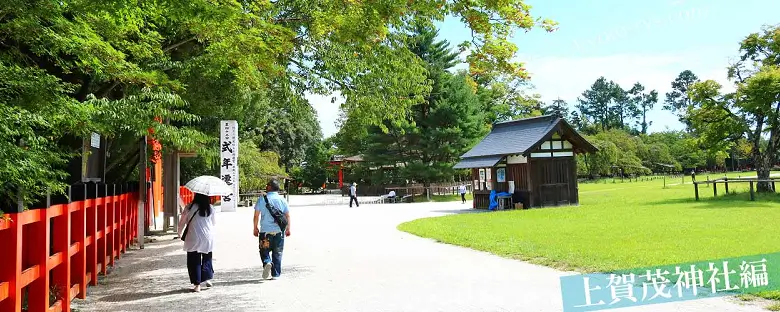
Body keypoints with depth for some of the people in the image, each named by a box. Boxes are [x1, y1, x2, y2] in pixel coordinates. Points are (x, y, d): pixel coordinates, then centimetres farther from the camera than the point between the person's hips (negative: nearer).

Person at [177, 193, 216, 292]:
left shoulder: (189, 207, -7)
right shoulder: (211, 208, -1)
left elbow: (182, 222, 0)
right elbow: (214, 223, 11)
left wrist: (179, 233, 18)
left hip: (194, 239, -2)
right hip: (208, 239, 2)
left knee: (194, 262, 6)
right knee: (207, 259, 20)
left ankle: (197, 285, 5)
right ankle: (207, 278, 12)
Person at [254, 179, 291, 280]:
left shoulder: (262, 199, -3)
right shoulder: (282, 200, 3)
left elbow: (256, 216, -2)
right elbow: (287, 216, 6)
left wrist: (255, 228, 9)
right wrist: (288, 229, 16)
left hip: (265, 231, -2)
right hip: (279, 230, 2)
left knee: (264, 251, 11)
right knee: (277, 253, 9)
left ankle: (267, 262, -18)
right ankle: (275, 274, 10)